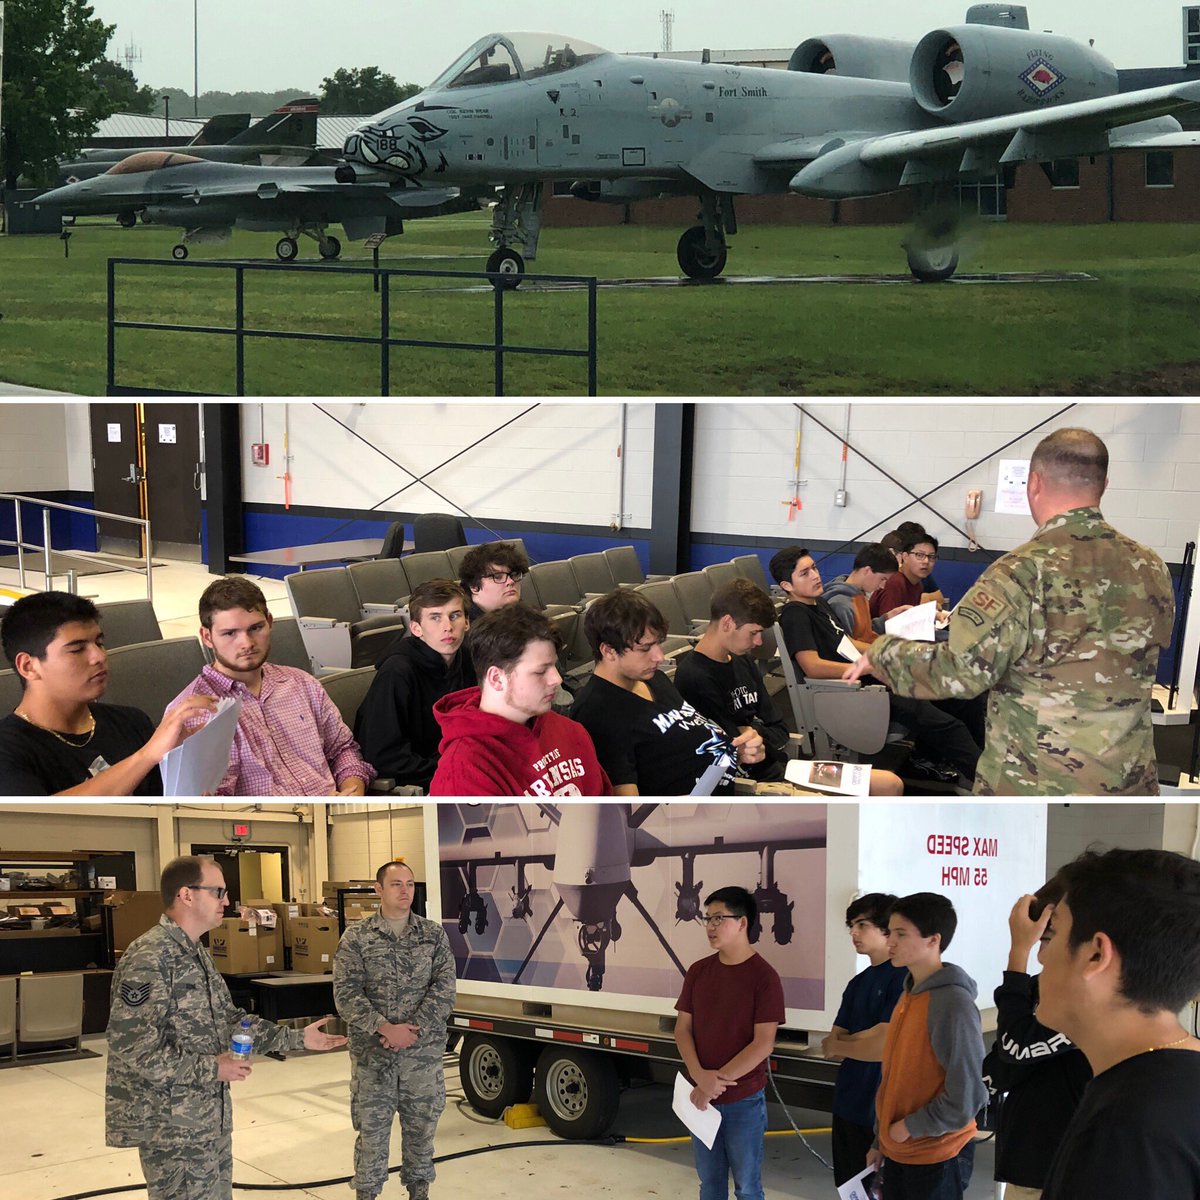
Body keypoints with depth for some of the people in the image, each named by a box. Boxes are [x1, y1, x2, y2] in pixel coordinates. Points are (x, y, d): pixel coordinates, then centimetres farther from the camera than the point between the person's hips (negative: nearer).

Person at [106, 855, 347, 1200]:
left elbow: (230, 1019, 19)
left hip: (210, 1116, 10)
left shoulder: (195, 954, 13)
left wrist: (297, 1038, 12)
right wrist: (210, 1068, -20)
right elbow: (130, 1046, -27)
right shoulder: (148, 958, -21)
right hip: (172, 1125, -10)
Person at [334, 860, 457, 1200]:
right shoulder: (356, 938, -1)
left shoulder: (434, 935, 4)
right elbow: (346, 993, -8)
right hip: (371, 1054, -2)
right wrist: (385, 1029, -17)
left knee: (421, 1126, 10)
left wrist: (412, 1029, -15)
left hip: (423, 1053, 2)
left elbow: (444, 988, -4)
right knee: (371, 1128, 3)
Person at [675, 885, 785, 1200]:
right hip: (701, 1097, 5)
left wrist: (718, 1081, -18)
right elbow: (683, 1028, 4)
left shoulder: (763, 976, -12)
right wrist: (700, 1076, -14)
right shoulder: (698, 971, 5)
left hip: (744, 1100, -5)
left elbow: (763, 1044, -16)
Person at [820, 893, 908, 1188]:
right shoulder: (858, 984, 11)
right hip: (847, 1107, 8)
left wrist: (837, 1045, -3)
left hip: (881, 1112, -8)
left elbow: (883, 1047, -20)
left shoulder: (904, 978, -14)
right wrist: (863, 1040, -12)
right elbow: (832, 1048, 8)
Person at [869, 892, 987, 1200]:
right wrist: (881, 1140, 16)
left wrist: (910, 1127, -13)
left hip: (937, 1159, -8)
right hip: (897, 1154, 8)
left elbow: (967, 1094, -22)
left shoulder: (952, 1002, -19)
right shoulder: (908, 995, 8)